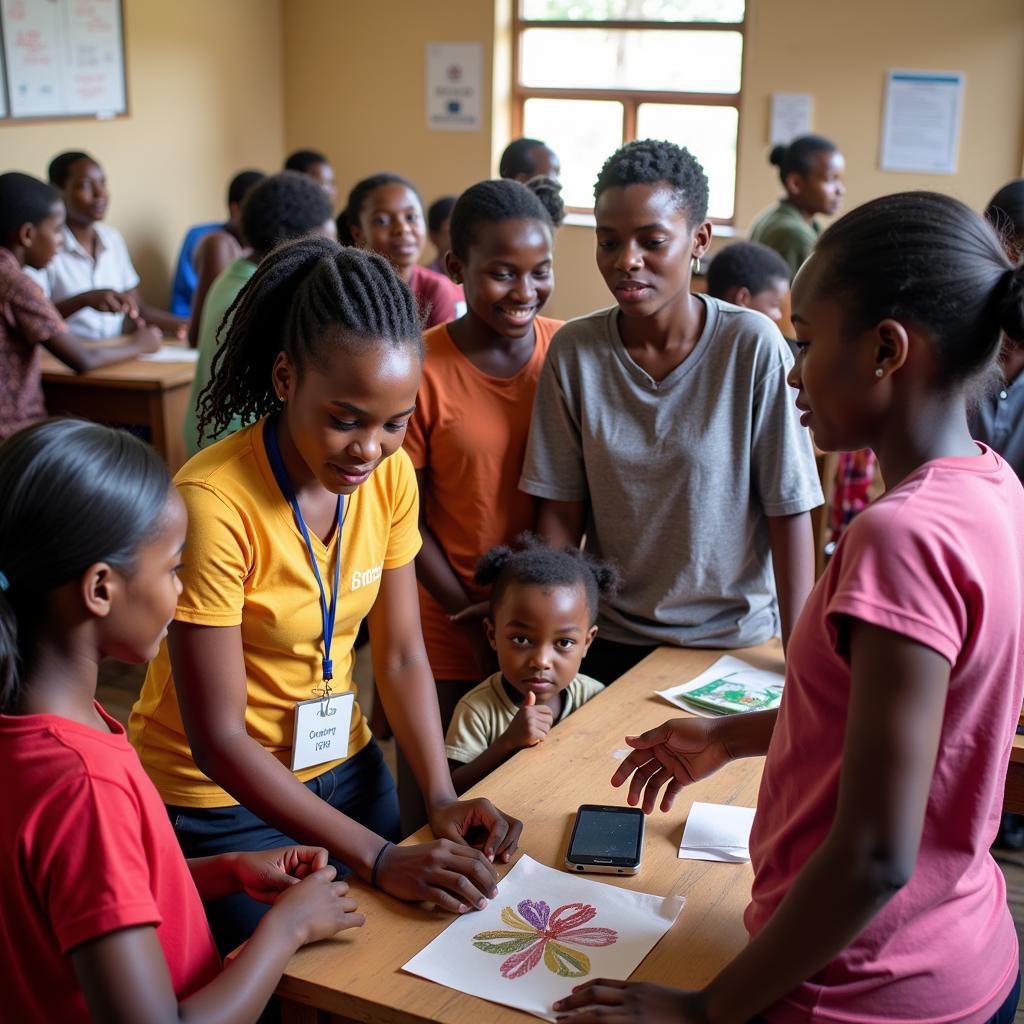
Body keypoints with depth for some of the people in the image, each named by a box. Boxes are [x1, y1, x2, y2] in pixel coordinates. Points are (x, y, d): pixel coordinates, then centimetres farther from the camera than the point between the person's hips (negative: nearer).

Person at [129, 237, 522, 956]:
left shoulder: (390, 474, -9)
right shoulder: (214, 503, -28)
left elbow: (402, 657, -2)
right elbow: (219, 740, -25)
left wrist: (442, 798, -17)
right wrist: (380, 858, -29)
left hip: (341, 762, 6)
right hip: (219, 797, -5)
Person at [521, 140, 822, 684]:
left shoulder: (754, 346, -16)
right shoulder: (573, 351, -10)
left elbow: (789, 512, -13)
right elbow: (561, 514, -4)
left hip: (736, 639, -1)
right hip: (610, 639, 2)